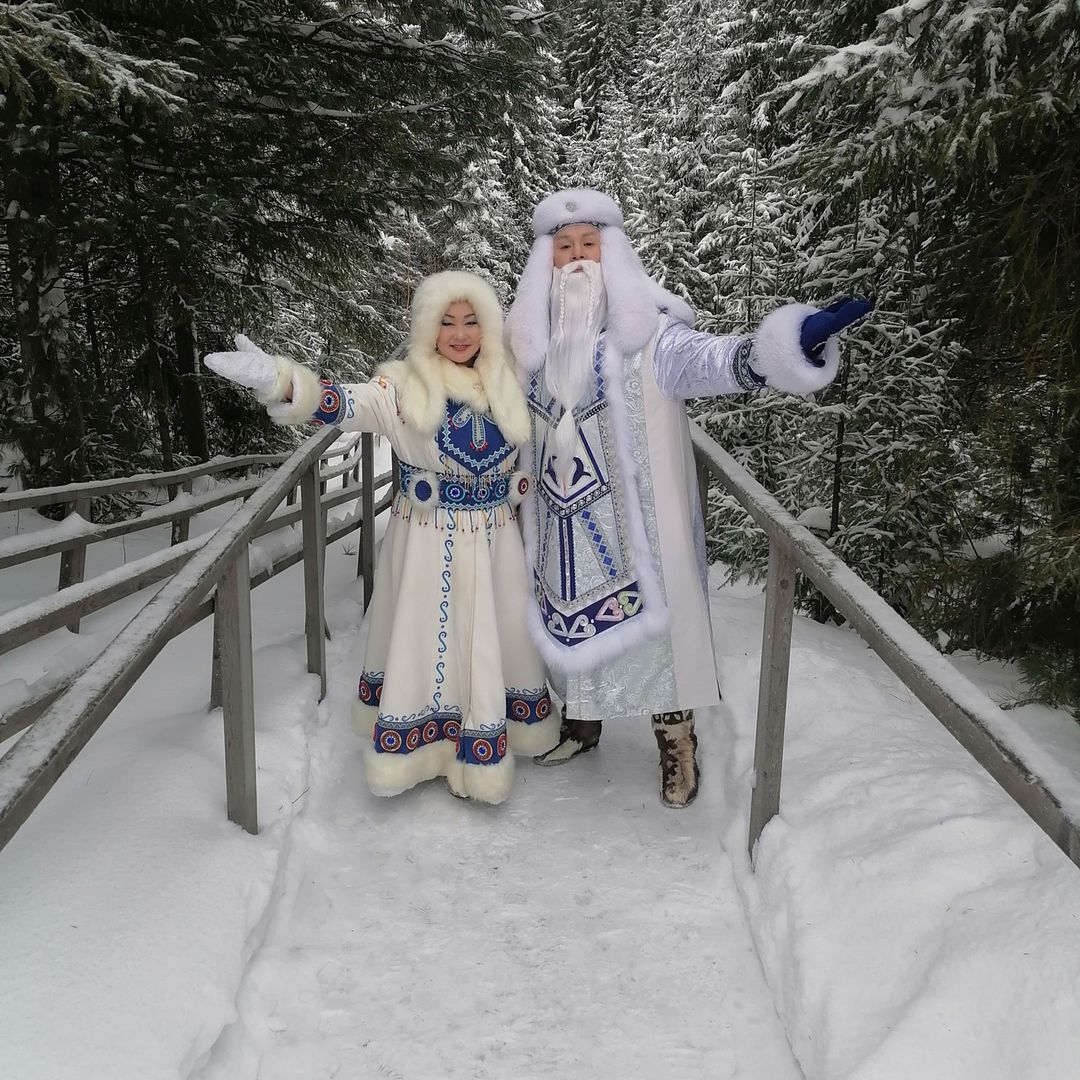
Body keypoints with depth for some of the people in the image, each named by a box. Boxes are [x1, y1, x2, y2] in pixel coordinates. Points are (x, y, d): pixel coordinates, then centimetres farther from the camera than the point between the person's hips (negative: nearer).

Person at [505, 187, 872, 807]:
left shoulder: (644, 331, -11)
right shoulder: (529, 338, 4)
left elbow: (706, 359, -30)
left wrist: (781, 347, -48)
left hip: (634, 515, -4)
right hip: (564, 518, 4)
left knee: (654, 618, 2)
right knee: (570, 617, 15)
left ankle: (678, 745, 23)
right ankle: (580, 723, 39)